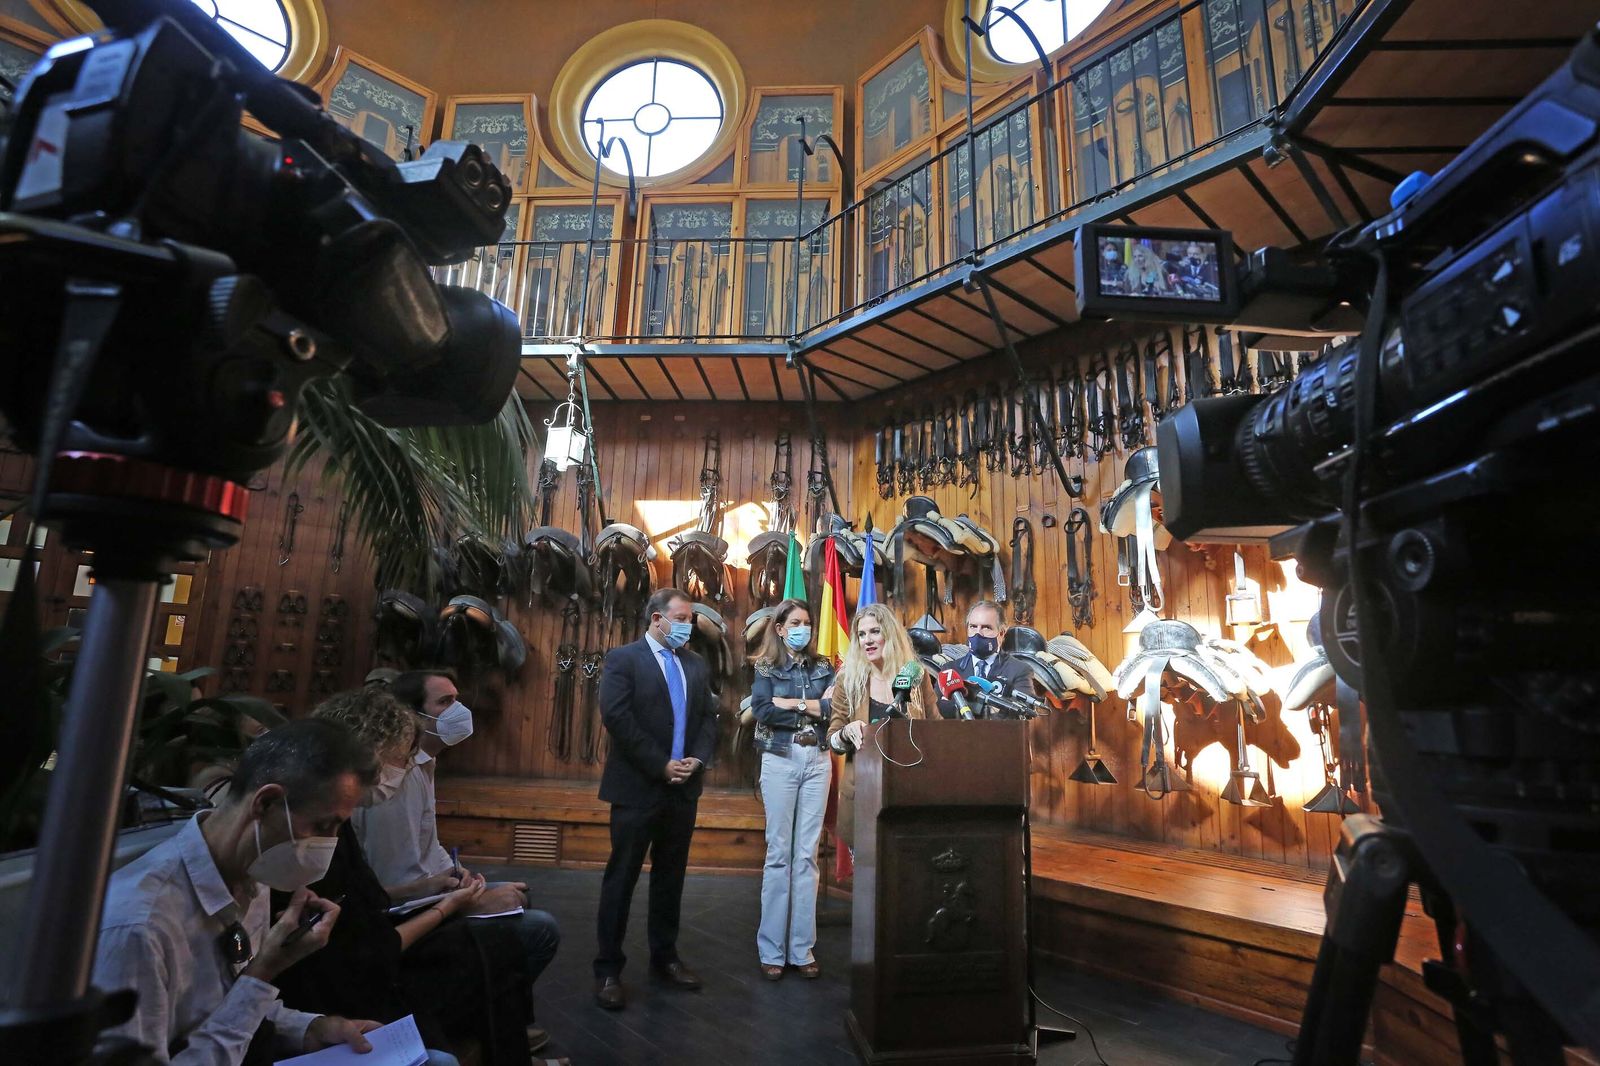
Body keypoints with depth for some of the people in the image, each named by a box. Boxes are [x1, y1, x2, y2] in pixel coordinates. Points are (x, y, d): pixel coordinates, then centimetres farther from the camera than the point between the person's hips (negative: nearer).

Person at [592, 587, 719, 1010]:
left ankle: (665, 957, 29)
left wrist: (697, 759, -8)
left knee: (671, 876, 15)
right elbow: (617, 717, -17)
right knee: (622, 878, 5)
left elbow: (709, 718, 10)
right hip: (637, 788, -5)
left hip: (684, 788, 5)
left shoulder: (697, 665, 11)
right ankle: (608, 970, 18)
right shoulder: (623, 659, -6)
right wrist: (661, 765, -16)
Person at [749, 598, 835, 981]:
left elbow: (835, 708, -4)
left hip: (817, 760, 3)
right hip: (780, 760, -2)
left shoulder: (822, 666, 10)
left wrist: (791, 704, -9)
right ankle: (772, 950, 11)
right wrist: (812, 707, -9)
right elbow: (763, 711, -12)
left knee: (807, 854, 6)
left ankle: (802, 949, 14)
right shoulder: (765, 668, 3)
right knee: (779, 853, 1)